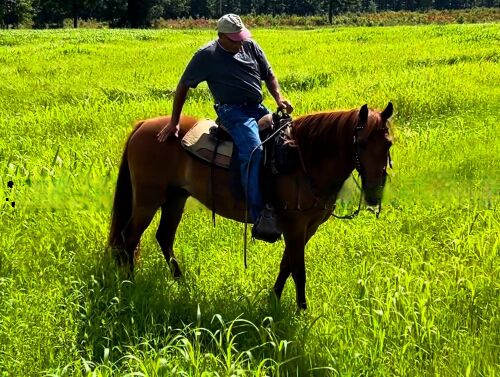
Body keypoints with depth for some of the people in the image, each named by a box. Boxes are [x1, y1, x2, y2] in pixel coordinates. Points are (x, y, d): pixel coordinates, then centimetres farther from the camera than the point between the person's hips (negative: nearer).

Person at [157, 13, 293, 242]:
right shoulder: (206, 56, -4)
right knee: (253, 149, -31)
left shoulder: (251, 47, 9)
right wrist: (173, 122, 3)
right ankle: (259, 217, -39)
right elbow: (183, 87, 3)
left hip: (258, 109, 7)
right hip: (233, 111, -7)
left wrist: (278, 98, -2)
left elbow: (268, 75, 18)